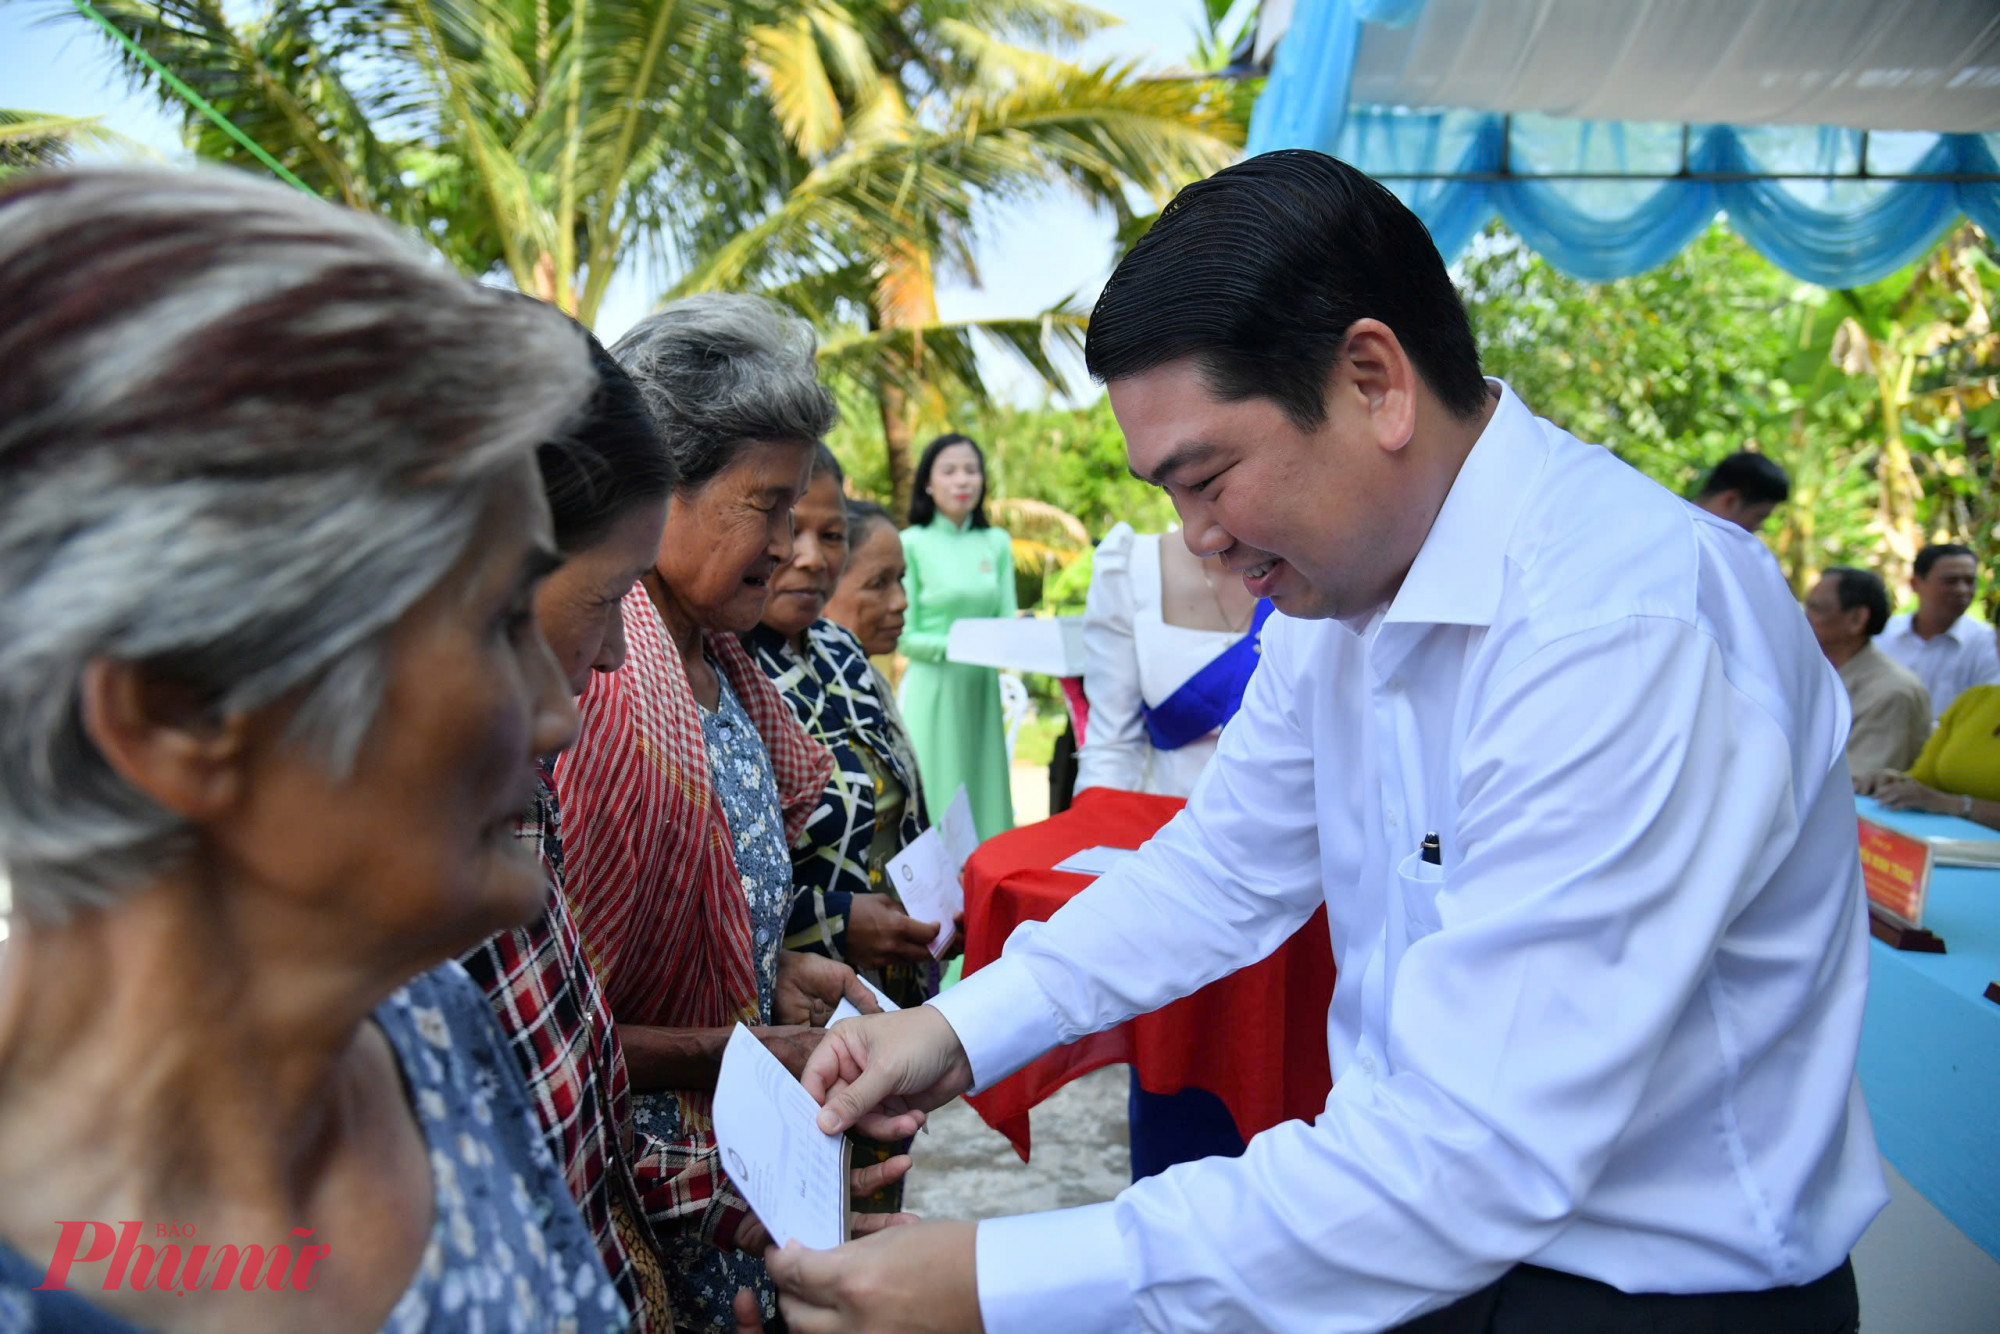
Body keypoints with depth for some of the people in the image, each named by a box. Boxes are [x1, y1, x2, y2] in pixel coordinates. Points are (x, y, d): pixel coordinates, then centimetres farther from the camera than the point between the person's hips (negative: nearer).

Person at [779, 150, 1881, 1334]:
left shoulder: (1625, 641, -27)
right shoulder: (1352, 575, -1)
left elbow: (1470, 1160, -31)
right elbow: (1225, 866, 8)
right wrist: (961, 1031, -2)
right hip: (1413, 1217, 6)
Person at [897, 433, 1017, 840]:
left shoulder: (997, 543, 10)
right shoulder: (912, 544, -4)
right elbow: (903, 637, -6)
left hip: (982, 689, 4)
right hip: (932, 689, -4)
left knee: (986, 799, 6)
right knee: (935, 809, -3)